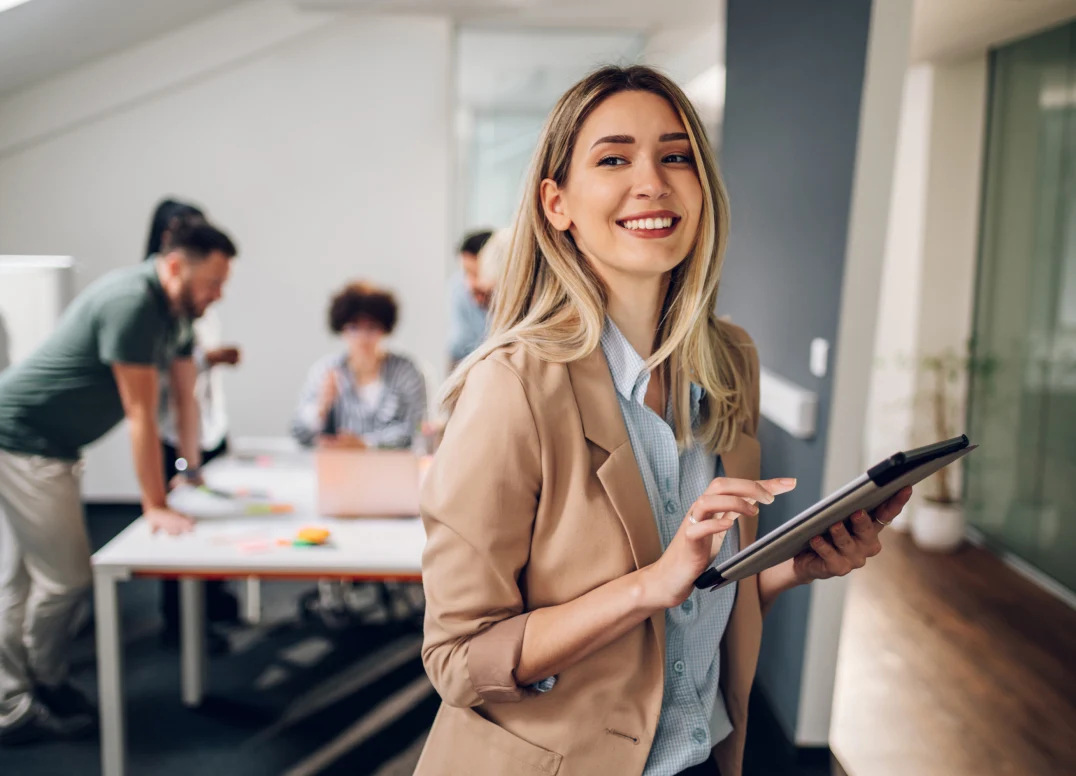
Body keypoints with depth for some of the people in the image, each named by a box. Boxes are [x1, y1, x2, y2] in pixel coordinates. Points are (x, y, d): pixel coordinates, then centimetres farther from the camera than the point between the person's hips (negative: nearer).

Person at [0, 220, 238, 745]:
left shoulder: (178, 311, 5)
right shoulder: (132, 304, -24)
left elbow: (185, 396, 13)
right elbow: (141, 413, -23)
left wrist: (193, 471, 17)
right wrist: (156, 507, -19)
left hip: (47, 445, 10)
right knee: (63, 577, -4)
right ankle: (43, 693, 14)